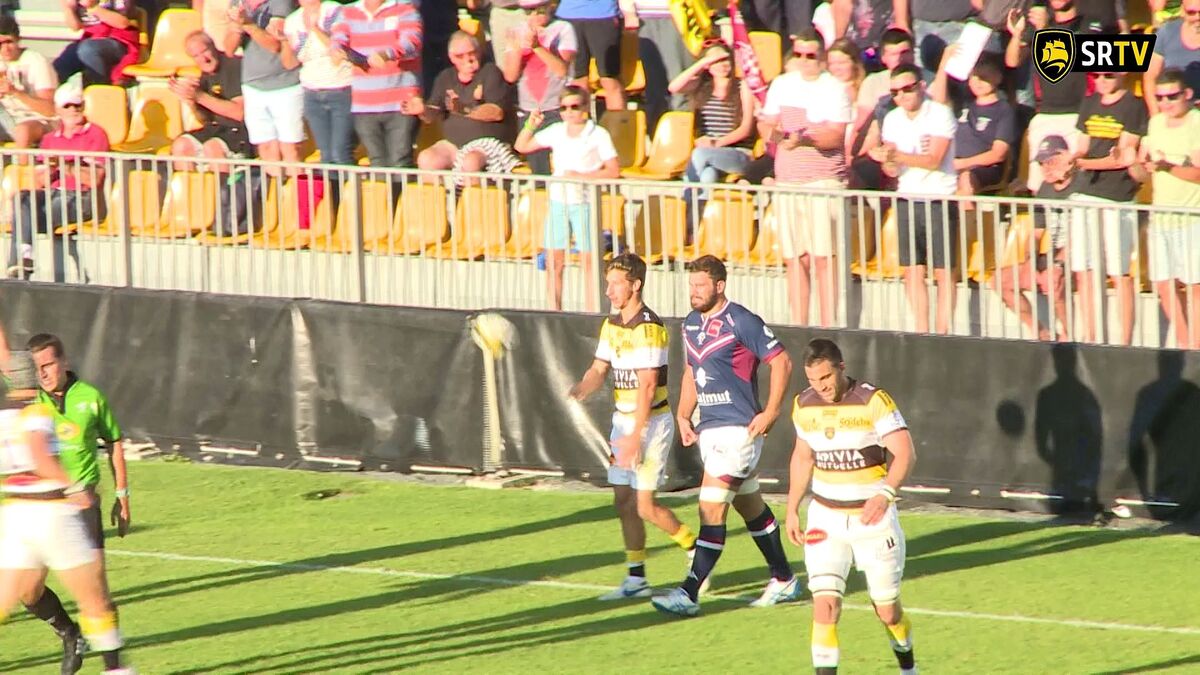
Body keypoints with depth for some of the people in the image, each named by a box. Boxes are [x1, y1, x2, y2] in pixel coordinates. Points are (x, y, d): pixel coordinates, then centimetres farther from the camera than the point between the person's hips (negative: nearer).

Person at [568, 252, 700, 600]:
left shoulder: (648, 328, -19)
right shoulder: (612, 325, 9)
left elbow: (647, 386, -21)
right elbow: (600, 368, 12)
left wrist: (635, 436, -23)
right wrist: (582, 389, -12)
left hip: (651, 421, -8)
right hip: (623, 418, 8)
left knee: (645, 507, -9)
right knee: (623, 501, 7)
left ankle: (696, 550, 12)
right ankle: (636, 579, 14)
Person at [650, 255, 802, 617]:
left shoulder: (741, 322, -14)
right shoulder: (691, 324, 11)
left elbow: (781, 362, -13)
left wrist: (769, 414, -14)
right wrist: (683, 415, 14)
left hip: (739, 428, -9)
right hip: (708, 429, 9)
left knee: (712, 509, -13)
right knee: (751, 506, 17)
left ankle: (689, 594, -15)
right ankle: (783, 580, 29)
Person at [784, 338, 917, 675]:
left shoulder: (874, 401, -16)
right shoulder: (804, 405, 0)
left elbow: (905, 453, -23)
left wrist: (885, 495, -38)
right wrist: (792, 509, 14)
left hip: (873, 517, -3)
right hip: (825, 518, 3)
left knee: (887, 610, 7)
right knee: (824, 603, -14)